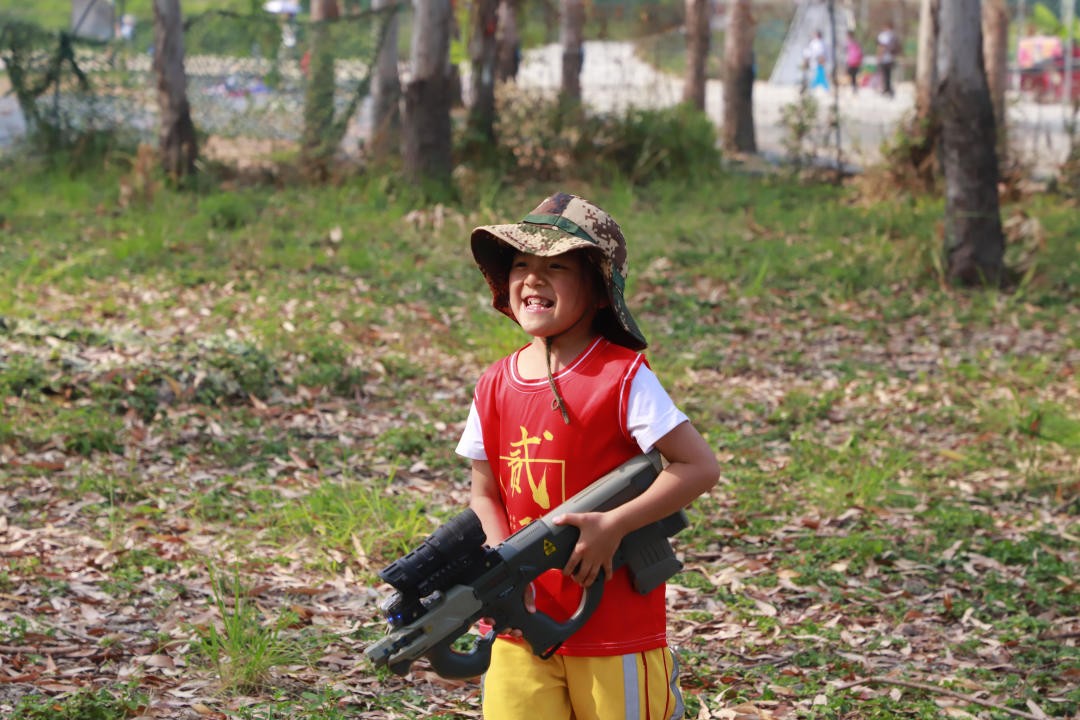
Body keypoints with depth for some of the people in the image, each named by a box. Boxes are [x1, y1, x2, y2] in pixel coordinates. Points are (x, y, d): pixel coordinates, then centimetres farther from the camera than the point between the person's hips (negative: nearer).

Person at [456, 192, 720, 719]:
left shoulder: (622, 378, -11)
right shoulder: (496, 386, 3)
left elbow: (700, 468, -15)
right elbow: (485, 494, 8)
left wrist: (613, 526, -21)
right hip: (522, 626, 4)